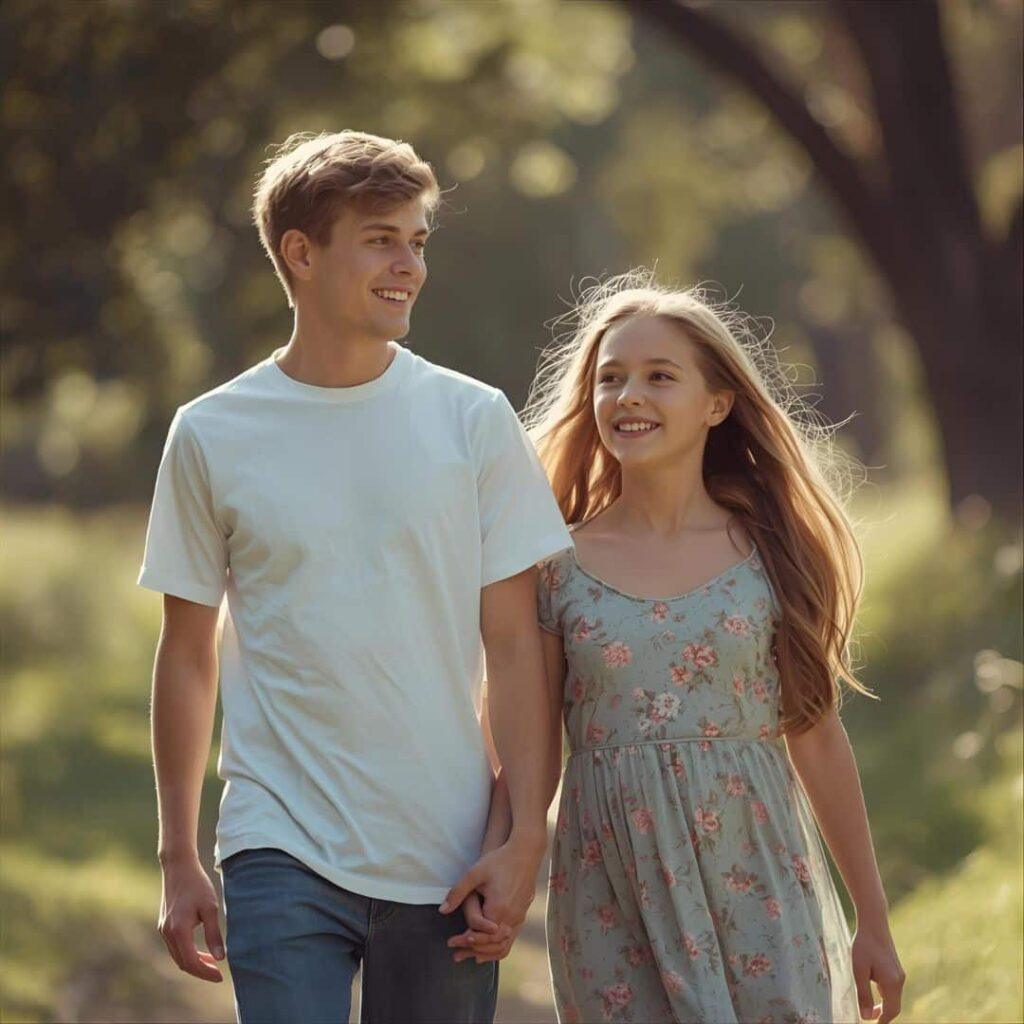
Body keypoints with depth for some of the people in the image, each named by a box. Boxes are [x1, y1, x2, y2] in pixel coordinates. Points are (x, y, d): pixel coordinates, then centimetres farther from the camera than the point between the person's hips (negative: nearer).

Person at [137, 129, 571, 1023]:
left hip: (448, 860, 1)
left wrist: (526, 834, -4)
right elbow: (189, 656, 8)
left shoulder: (475, 420, 3)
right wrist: (179, 858, 8)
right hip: (281, 852, -1)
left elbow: (514, 644, 3)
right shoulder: (211, 435, 2)